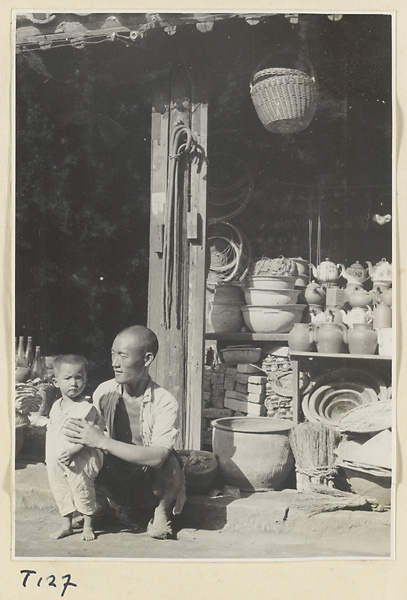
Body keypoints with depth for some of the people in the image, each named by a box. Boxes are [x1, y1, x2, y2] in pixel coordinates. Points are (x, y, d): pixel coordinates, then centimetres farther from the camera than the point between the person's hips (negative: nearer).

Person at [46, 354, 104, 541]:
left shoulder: (87, 408, -15)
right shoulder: (56, 406, 7)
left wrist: (73, 450, -25)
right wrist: (48, 455, 14)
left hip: (79, 461, -6)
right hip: (55, 461, 7)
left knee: (83, 492, 4)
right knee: (60, 492, 15)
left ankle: (88, 525, 22)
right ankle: (66, 525, 31)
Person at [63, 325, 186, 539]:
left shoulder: (164, 402, -20)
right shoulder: (104, 392, -9)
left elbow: (156, 457, -32)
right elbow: (91, 436, 0)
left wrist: (102, 441, -36)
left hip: (148, 486, -2)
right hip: (113, 481, 3)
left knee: (170, 461, -33)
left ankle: (162, 512, 1)